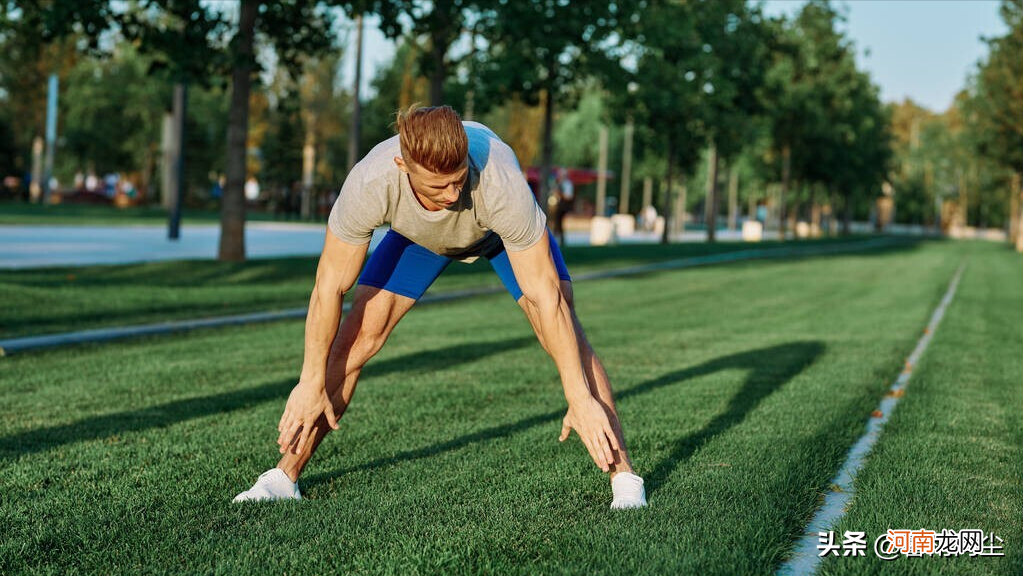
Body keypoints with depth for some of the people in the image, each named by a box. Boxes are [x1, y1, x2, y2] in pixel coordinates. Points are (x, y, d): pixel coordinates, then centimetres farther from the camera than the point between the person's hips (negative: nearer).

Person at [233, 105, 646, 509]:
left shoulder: (501, 184, -45)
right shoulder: (369, 184, -40)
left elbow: (545, 297, -38)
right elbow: (330, 288, -27)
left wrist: (580, 397, -38)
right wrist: (310, 382, -21)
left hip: (503, 230, -1)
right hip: (417, 233, 2)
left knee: (561, 324, -20)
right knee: (357, 335, -10)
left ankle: (624, 475, -11)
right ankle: (285, 477, 2)